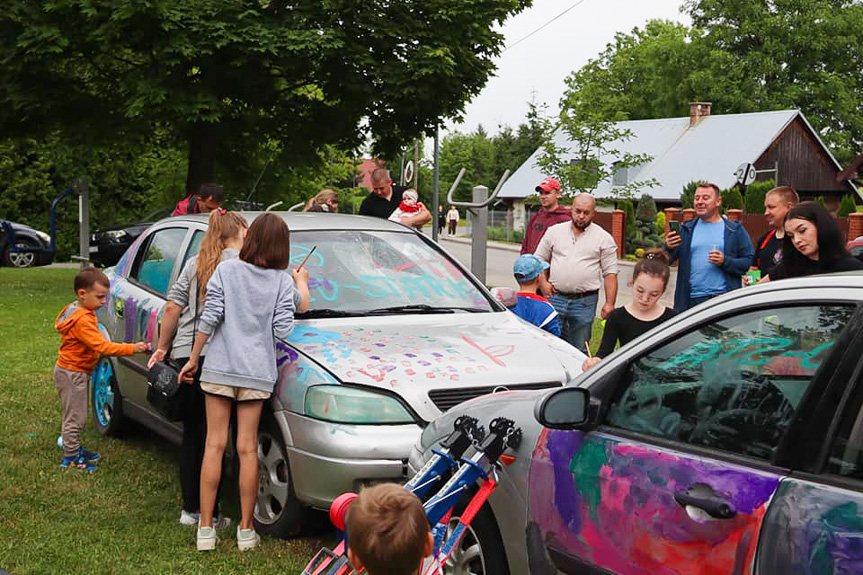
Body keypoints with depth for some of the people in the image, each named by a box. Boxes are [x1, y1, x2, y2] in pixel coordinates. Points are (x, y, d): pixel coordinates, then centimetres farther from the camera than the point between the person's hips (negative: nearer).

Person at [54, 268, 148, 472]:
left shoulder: (77, 311, 8)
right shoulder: (83, 320, -27)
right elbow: (102, 346, -32)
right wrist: (132, 348, -33)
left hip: (77, 372, 10)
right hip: (72, 374, -10)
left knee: (79, 416, 21)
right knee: (75, 417, -1)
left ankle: (75, 448, 34)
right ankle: (70, 458, 8)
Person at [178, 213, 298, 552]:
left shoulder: (226, 270, -2)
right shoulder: (282, 281, -2)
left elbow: (210, 317, -7)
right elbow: (283, 330, -6)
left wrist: (193, 358, 2)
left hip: (219, 368, 0)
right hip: (257, 372, 0)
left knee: (214, 445, 4)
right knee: (247, 449, 5)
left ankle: (206, 529, 5)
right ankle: (246, 530, 9)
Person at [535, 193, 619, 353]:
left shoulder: (604, 238, 2)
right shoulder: (554, 231, 8)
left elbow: (610, 274, 1)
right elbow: (539, 259, 14)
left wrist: (609, 304, -6)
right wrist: (543, 282, -2)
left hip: (584, 302, -1)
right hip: (555, 297, 2)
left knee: (579, 350, 5)